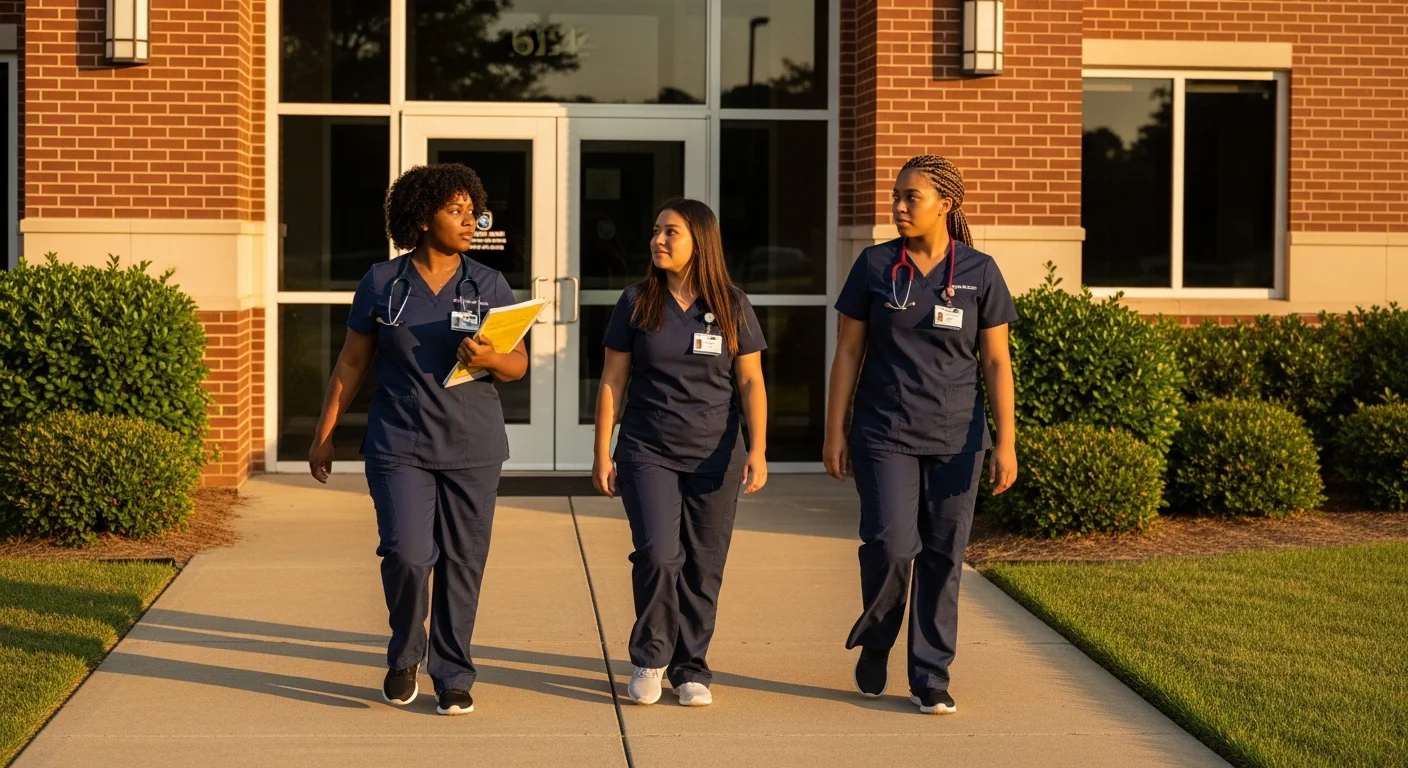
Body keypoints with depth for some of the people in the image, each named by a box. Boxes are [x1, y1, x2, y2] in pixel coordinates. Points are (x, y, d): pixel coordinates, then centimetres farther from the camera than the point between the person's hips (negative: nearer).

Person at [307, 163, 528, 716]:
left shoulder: (489, 286, 6)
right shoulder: (382, 283, 3)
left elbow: (518, 364, 6)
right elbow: (351, 363, 8)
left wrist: (488, 358, -17)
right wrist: (324, 434, 8)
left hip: (472, 447, 2)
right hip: (399, 444, -1)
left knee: (462, 563, 2)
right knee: (407, 553, -14)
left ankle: (453, 680, 16)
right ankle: (404, 657, 13)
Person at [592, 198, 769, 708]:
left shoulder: (732, 307, 3)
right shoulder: (637, 303, 3)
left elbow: (751, 382, 4)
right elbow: (612, 381, 5)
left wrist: (757, 450, -6)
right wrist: (602, 453, 2)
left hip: (714, 455, 1)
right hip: (647, 452, -1)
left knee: (703, 566, 2)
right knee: (658, 553, -15)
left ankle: (691, 669, 16)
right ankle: (650, 658, 6)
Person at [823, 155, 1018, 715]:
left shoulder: (979, 272, 1)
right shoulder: (875, 266, 1)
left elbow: (996, 362, 2)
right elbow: (848, 352, 5)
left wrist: (1006, 443, -3)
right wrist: (835, 432, 1)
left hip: (955, 437, 1)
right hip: (885, 435, -1)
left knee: (943, 557, 1)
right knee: (890, 546, -12)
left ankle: (930, 679, 12)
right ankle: (874, 643, 17)